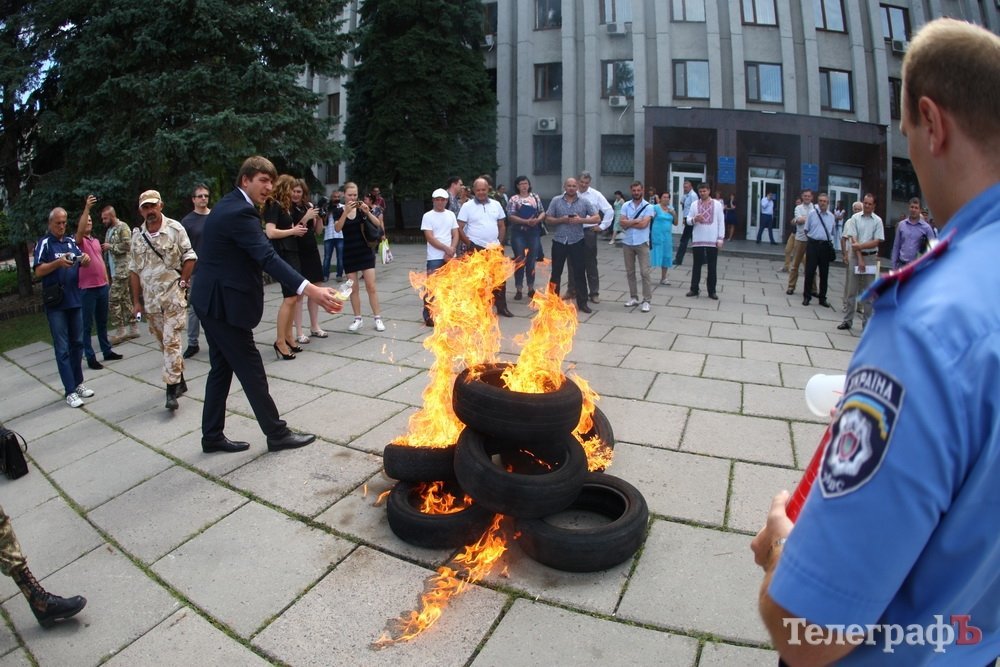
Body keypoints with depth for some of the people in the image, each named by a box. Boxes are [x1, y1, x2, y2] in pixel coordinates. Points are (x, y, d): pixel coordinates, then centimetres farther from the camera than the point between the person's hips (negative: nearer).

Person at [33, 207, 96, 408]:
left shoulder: (71, 241, 11)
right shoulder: (44, 243, -4)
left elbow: (83, 264, 14)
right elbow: (38, 272, -11)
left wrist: (85, 259, -8)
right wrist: (58, 263, -27)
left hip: (75, 300, 5)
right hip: (56, 304, -5)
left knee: (77, 343, 12)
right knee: (62, 348, -3)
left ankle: (78, 383, 24)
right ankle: (70, 391, -2)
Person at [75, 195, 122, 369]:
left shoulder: (96, 241, 16)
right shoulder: (78, 240, -6)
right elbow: (80, 230, -27)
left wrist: (107, 280, 16)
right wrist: (87, 208, -35)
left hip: (102, 286, 7)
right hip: (87, 289, -7)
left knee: (102, 322, 16)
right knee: (87, 325, -1)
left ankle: (107, 351, 26)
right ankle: (90, 358, 2)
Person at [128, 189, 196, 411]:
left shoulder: (174, 228, -5)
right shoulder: (137, 236, 7)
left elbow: (189, 257, -1)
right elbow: (134, 270, 10)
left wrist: (182, 283, -7)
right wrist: (136, 301, 9)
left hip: (173, 295, -5)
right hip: (150, 299, 5)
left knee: (171, 342, -9)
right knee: (164, 343, 11)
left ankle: (172, 389, -7)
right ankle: (180, 381, 25)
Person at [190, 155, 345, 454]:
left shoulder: (228, 205, 12)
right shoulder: (240, 212, -20)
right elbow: (267, 257, -32)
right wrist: (311, 290, -42)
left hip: (212, 300, 10)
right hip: (224, 303, -10)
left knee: (222, 368, 15)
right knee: (251, 370, -2)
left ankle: (212, 436, 23)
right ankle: (277, 434, 9)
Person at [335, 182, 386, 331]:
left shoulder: (362, 208, 0)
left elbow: (378, 224, -7)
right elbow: (337, 228, -17)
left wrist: (367, 212, -22)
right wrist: (346, 211, -27)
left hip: (365, 251, -1)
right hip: (349, 253, 1)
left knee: (371, 286, -3)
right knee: (353, 288, 4)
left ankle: (378, 318, 2)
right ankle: (357, 319, 14)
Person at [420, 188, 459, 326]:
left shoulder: (451, 215, 10)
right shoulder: (428, 216, -3)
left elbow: (456, 235, 7)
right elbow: (430, 238, -10)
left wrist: (451, 251, -9)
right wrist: (446, 249, -15)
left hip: (450, 257, 4)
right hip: (435, 258, -4)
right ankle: (428, 316, 0)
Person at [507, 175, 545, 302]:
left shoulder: (536, 197, 10)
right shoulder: (514, 199, 0)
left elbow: (543, 213, 11)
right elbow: (511, 216, -9)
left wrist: (537, 220, -11)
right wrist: (526, 221, -18)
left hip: (534, 233, 3)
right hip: (519, 233, -3)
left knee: (531, 261, 7)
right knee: (520, 261, -2)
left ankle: (531, 288, 17)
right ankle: (518, 290, 5)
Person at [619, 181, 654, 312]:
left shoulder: (648, 207, -3)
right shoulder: (625, 206, 6)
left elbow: (643, 224, -15)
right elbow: (622, 223, -6)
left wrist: (629, 223, -7)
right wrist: (636, 220, -12)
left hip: (642, 243, -4)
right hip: (627, 243, 4)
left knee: (644, 272, -5)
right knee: (630, 272, 10)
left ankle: (646, 301, -1)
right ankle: (633, 298, 21)